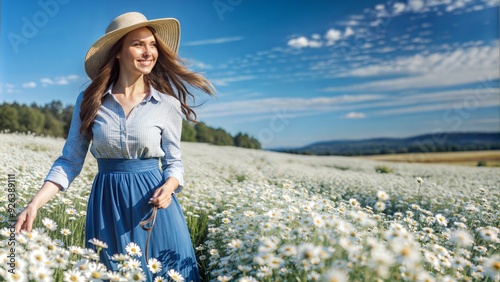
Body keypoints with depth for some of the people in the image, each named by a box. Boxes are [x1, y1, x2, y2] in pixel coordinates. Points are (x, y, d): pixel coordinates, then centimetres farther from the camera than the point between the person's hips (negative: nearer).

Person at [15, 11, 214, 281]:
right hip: (106, 202, 1)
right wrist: (35, 203, -11)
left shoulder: (167, 103, -4)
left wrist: (168, 188, -19)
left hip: (151, 200, 0)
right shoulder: (89, 100, -1)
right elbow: (70, 160, 1)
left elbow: (174, 162, 2)